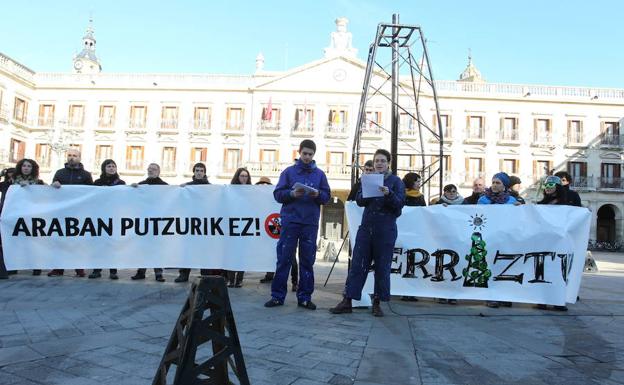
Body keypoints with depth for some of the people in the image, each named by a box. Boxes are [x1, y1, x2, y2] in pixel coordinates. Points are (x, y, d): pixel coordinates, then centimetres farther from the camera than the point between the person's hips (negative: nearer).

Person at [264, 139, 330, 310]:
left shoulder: (319, 174, 11)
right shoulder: (288, 171, 6)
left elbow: (327, 196, 7)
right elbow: (278, 194, 1)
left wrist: (318, 194, -13)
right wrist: (292, 194, -16)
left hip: (310, 223, 2)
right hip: (290, 221, -1)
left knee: (307, 260, 6)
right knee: (284, 259, 1)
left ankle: (305, 297, 15)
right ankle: (277, 295, 10)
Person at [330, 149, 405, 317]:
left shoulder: (396, 181, 2)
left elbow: (400, 203, -10)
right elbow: (359, 201, 4)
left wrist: (388, 193, -27)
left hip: (385, 231, -3)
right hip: (366, 227, 3)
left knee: (382, 267, 4)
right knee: (357, 265, 1)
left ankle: (377, 303, 16)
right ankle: (347, 301, 5)